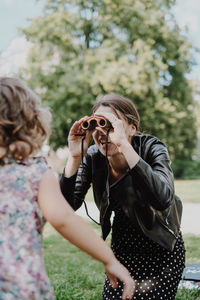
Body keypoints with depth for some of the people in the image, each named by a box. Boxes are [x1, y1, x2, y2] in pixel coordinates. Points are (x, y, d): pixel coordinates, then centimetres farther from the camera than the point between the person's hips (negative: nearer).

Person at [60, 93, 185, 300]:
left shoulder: (151, 148, -22)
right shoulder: (93, 157, -12)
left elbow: (163, 199, -41)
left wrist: (124, 145, -45)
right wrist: (75, 157, -32)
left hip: (161, 252, -3)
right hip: (122, 250, 4)